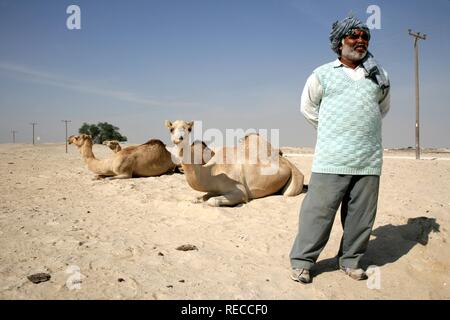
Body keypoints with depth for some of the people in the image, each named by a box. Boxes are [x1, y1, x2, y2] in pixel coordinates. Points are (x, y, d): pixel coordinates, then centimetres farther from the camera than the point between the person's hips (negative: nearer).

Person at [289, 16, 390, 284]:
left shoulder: (379, 75, 14)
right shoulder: (323, 74, 6)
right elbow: (308, 107, 16)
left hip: (370, 159, 4)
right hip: (332, 159, -3)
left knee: (361, 214, 6)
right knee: (318, 210, -5)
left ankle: (351, 261, 22)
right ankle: (302, 262, 6)